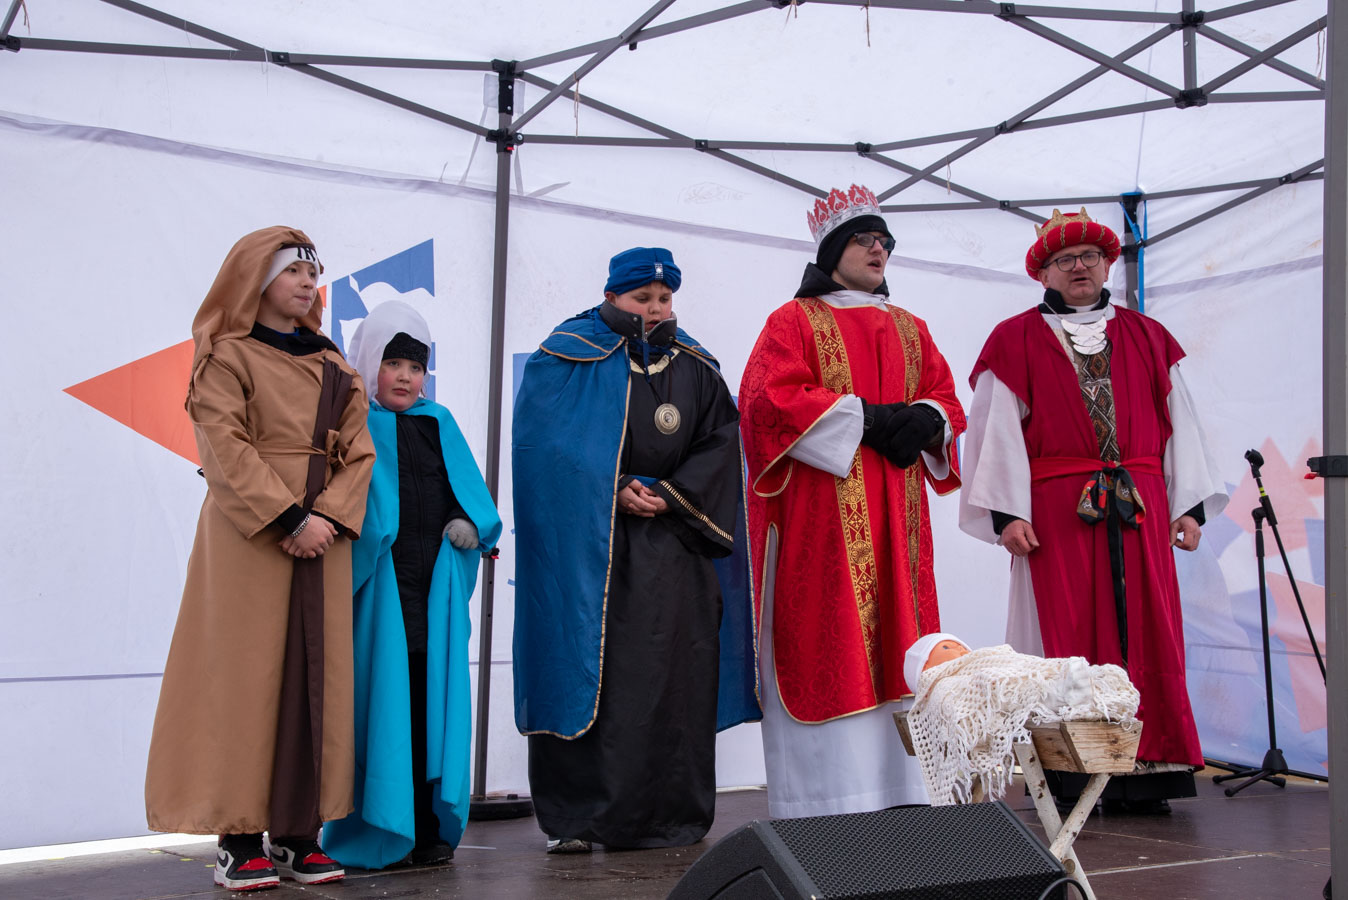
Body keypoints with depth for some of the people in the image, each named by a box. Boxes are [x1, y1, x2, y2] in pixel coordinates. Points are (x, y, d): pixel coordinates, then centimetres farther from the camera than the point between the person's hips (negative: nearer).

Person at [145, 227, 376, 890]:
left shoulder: (334, 369, 17)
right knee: (246, 675, -6)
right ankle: (238, 839, 0)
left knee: (315, 676, 1)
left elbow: (357, 453, 8)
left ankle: (297, 835, 6)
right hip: (247, 537, -5)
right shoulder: (227, 358, 3)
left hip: (321, 537, 5)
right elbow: (226, 449, -9)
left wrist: (328, 518, -10)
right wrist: (288, 517, -18)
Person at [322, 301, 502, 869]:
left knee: (433, 695, 5)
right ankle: (378, 834, 7)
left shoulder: (440, 424, 16)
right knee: (380, 697, -3)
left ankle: (429, 829, 14)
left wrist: (470, 522, -2)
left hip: (435, 579, 4)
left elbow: (470, 487, 17)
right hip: (378, 581, -4)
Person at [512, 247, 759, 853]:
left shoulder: (695, 367, 12)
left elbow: (721, 442, 8)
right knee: (583, 667, -5)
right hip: (586, 542, -3)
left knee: (671, 672, -2)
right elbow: (549, 444, -6)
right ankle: (575, 818, 2)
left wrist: (670, 495, -6)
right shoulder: (568, 358, 2)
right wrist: (614, 490, -13)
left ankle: (670, 813, 7)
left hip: (671, 540, 3)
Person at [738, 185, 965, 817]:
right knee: (827, 642, -9)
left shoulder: (909, 329, 22)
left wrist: (924, 420, -8)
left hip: (896, 510, 5)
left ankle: (897, 791, 7)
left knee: (896, 635, 2)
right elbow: (771, 397, -9)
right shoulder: (794, 321, 5)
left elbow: (946, 398, 16)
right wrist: (866, 418, -14)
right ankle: (829, 798, -6)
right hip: (823, 511, -5)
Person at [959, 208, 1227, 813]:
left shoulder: (1147, 337, 18)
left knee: (1146, 636, 0)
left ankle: (1144, 771, 6)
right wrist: (1005, 512, -9)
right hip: (1056, 511, -3)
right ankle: (1069, 774, 2)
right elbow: (997, 429, 1)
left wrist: (1189, 505, 7)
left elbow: (1179, 423, 16)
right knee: (1065, 639, -3)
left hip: (1140, 509, 3)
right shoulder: (1015, 341, 8)